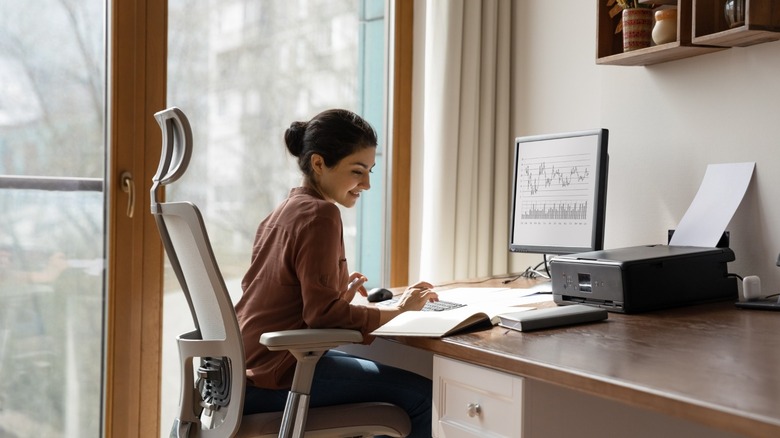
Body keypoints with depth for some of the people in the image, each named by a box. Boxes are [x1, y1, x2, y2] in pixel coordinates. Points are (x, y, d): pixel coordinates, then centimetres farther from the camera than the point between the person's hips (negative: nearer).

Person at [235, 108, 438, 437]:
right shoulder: (320, 215, -14)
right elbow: (323, 314, -19)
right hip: (275, 376, -10)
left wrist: (339, 293, 11)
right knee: (423, 395, -10)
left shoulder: (284, 210, 14)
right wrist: (397, 311, -11)